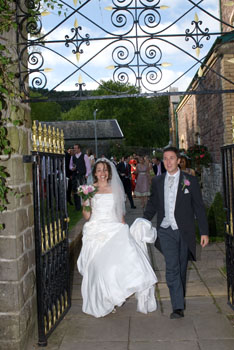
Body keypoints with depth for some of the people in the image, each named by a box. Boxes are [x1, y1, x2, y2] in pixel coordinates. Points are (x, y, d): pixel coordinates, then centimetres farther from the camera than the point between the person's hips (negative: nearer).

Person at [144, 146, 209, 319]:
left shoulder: (190, 180, -1)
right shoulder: (157, 181, 6)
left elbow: (199, 207, 0)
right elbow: (152, 205, 15)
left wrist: (204, 232, -3)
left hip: (184, 231, 0)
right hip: (166, 231, 1)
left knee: (182, 268, 12)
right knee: (172, 268, -9)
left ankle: (180, 298, 33)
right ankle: (178, 307, -6)